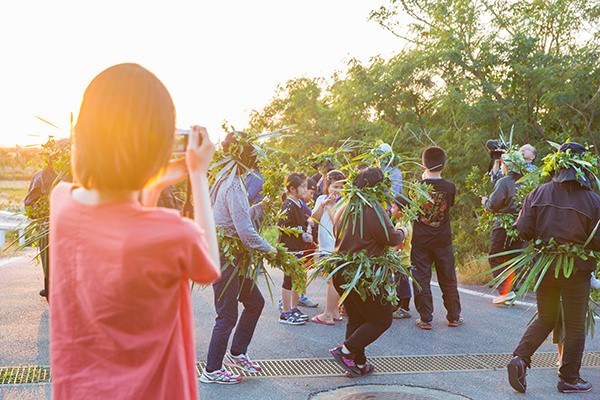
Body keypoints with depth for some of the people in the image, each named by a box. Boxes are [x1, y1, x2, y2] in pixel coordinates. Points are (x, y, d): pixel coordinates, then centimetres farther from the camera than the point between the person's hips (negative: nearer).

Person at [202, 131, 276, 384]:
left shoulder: (227, 181, 11)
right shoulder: (234, 187, -21)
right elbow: (245, 232, -24)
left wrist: (260, 207, 13)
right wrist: (268, 248, -11)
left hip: (233, 258, 10)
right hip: (225, 258, -10)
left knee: (255, 302, 18)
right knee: (227, 316, 0)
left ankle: (236, 353, 30)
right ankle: (212, 371, 14)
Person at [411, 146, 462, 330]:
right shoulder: (449, 187, -8)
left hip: (420, 241, -1)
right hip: (443, 241, 1)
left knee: (421, 280, 7)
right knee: (448, 280, 14)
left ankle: (425, 319, 9)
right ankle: (454, 317, 23)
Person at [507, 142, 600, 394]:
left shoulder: (539, 193, -5)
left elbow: (523, 230, -6)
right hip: (576, 269, -3)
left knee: (545, 318, 18)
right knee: (575, 326, 12)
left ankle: (520, 357, 0)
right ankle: (569, 378, 21)